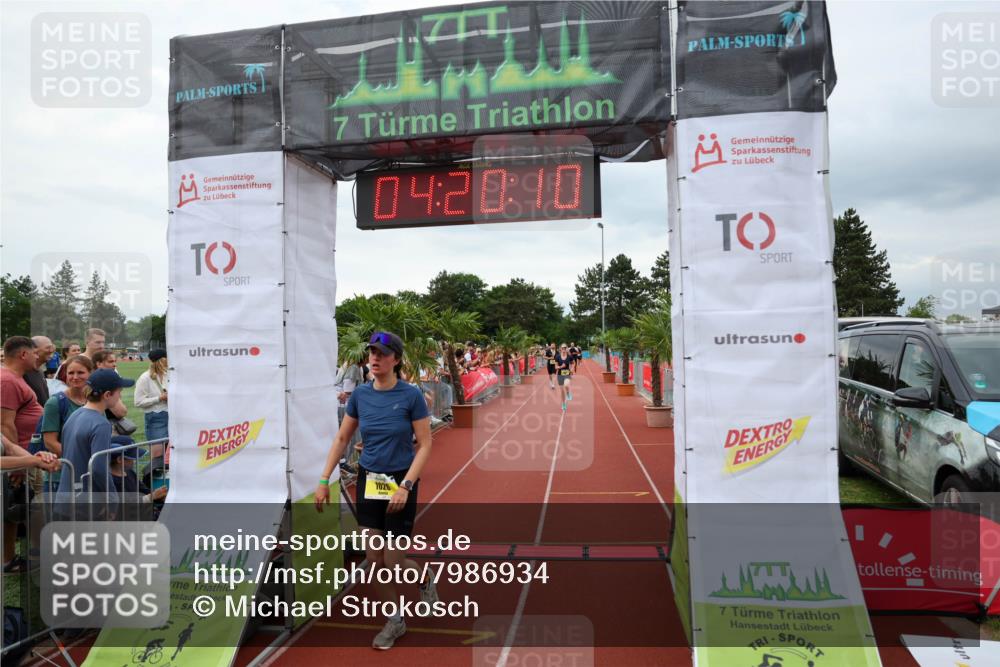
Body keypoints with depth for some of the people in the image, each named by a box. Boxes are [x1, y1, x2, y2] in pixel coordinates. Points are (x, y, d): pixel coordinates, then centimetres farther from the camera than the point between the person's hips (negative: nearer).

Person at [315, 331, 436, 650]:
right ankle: (395, 621, 27)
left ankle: (424, 577, 35)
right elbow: (342, 438, 8)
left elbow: (425, 445, -12)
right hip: (367, 482, 4)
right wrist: (324, 480, 4)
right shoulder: (360, 394, -1)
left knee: (393, 563, 0)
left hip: (400, 483, -4)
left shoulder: (411, 395, -14)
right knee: (374, 559, 6)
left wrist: (405, 486, -20)